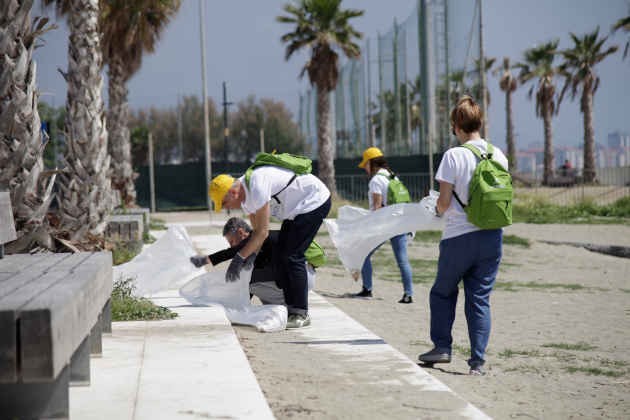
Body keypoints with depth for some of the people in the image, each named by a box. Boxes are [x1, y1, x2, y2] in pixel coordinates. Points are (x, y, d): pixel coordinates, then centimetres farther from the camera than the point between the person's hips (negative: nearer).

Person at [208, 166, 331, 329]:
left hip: (315, 201, -10)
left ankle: (301, 314, -11)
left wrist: (240, 257, -21)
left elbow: (263, 232, -25)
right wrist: (252, 254, -4)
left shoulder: (256, 188, -28)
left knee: (292, 256, -15)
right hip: (297, 209, 10)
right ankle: (292, 309, 11)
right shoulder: (245, 194, 3)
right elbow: (257, 230, 11)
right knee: (280, 257, 6)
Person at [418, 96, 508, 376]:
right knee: (480, 298, 8)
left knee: (443, 292, 17)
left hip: (459, 236, -4)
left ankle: (442, 346, 17)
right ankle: (478, 361, 4)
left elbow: (444, 201, -11)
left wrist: (438, 210, 11)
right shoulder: (498, 156, 2)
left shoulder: (454, 156, -12)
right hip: (492, 236, 4)